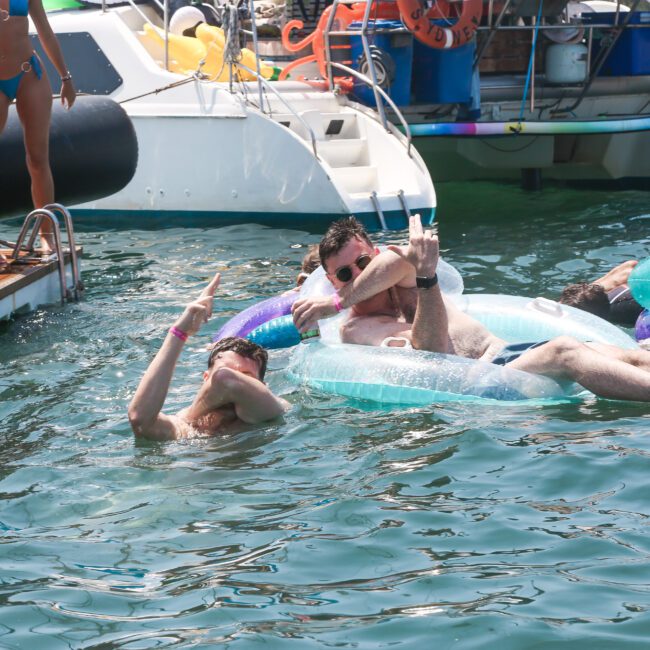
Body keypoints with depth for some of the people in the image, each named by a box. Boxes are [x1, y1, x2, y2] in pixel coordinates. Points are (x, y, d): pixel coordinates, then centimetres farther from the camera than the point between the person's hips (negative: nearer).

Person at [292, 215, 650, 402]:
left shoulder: (403, 279, 25)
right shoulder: (354, 330, 5)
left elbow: (399, 259, -4)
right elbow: (431, 347, -13)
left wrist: (336, 302, -2)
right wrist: (426, 275, -25)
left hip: (507, 351, 7)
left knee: (620, 355, -16)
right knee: (564, 352, -33)